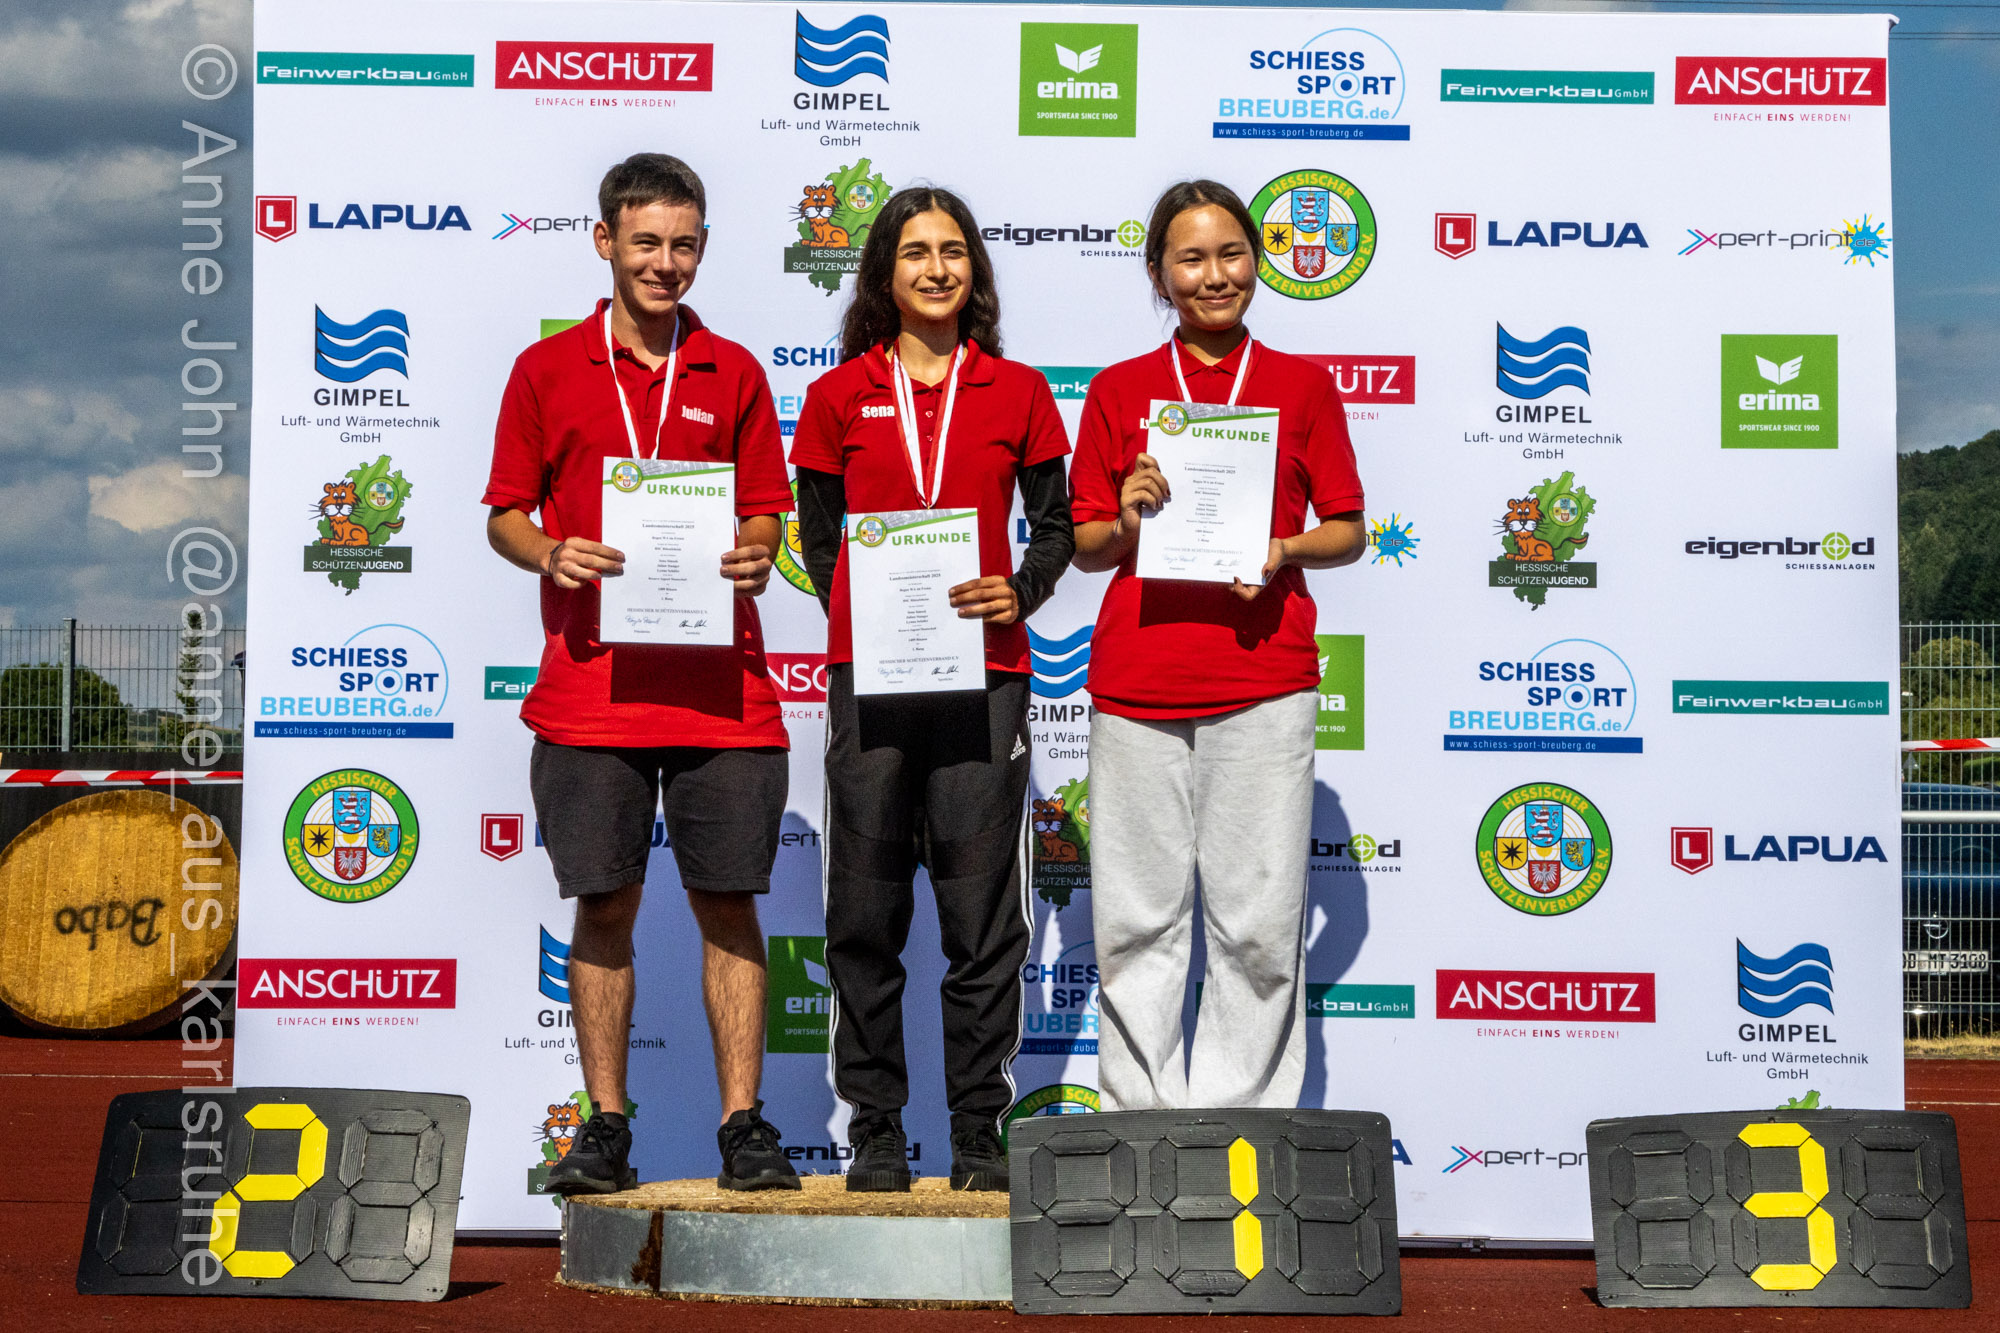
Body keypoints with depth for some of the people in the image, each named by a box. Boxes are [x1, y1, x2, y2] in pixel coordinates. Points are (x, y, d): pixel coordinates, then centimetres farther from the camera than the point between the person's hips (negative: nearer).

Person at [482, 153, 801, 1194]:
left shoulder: (733, 374, 10)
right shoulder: (547, 371, 8)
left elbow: (764, 513, 12)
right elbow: (505, 513, 10)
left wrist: (753, 554, -11)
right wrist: (550, 554, -11)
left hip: (721, 686, 1)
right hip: (590, 687, 0)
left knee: (728, 905, 1)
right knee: (604, 906, 4)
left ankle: (743, 1126, 7)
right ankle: (605, 1128, 12)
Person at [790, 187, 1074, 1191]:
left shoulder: (1017, 392, 10)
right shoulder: (840, 395, 9)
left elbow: (1055, 523, 14)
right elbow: (816, 533, 12)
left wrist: (1020, 593, -4)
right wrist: (857, 607, -4)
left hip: (983, 670, 0)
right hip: (869, 673, 0)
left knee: (984, 912, 0)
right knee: (867, 911, 2)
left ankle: (978, 1134, 8)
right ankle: (875, 1129, 11)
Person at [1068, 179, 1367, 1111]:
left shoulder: (1302, 386, 10)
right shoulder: (1117, 391, 12)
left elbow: (1347, 532, 11)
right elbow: (1085, 545, 13)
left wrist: (1283, 551, -8)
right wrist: (1128, 521, -8)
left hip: (1263, 676, -1)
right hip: (1136, 677, 1)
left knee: (1258, 916, -2)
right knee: (1135, 917, 2)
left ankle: (1243, 1116, 7)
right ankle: (1139, 1121, 10)